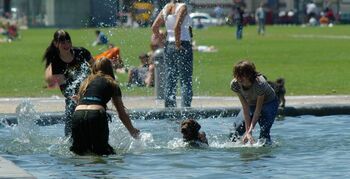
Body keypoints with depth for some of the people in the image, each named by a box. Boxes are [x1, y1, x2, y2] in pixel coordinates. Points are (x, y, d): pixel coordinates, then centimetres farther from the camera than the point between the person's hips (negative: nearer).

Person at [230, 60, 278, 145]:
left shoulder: (259, 83, -39)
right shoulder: (235, 84, -27)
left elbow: (258, 109, -30)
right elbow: (245, 108, -23)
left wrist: (250, 131, -32)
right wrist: (247, 130, -28)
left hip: (269, 103, -4)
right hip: (251, 104, 4)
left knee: (264, 132, -23)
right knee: (240, 129, -9)